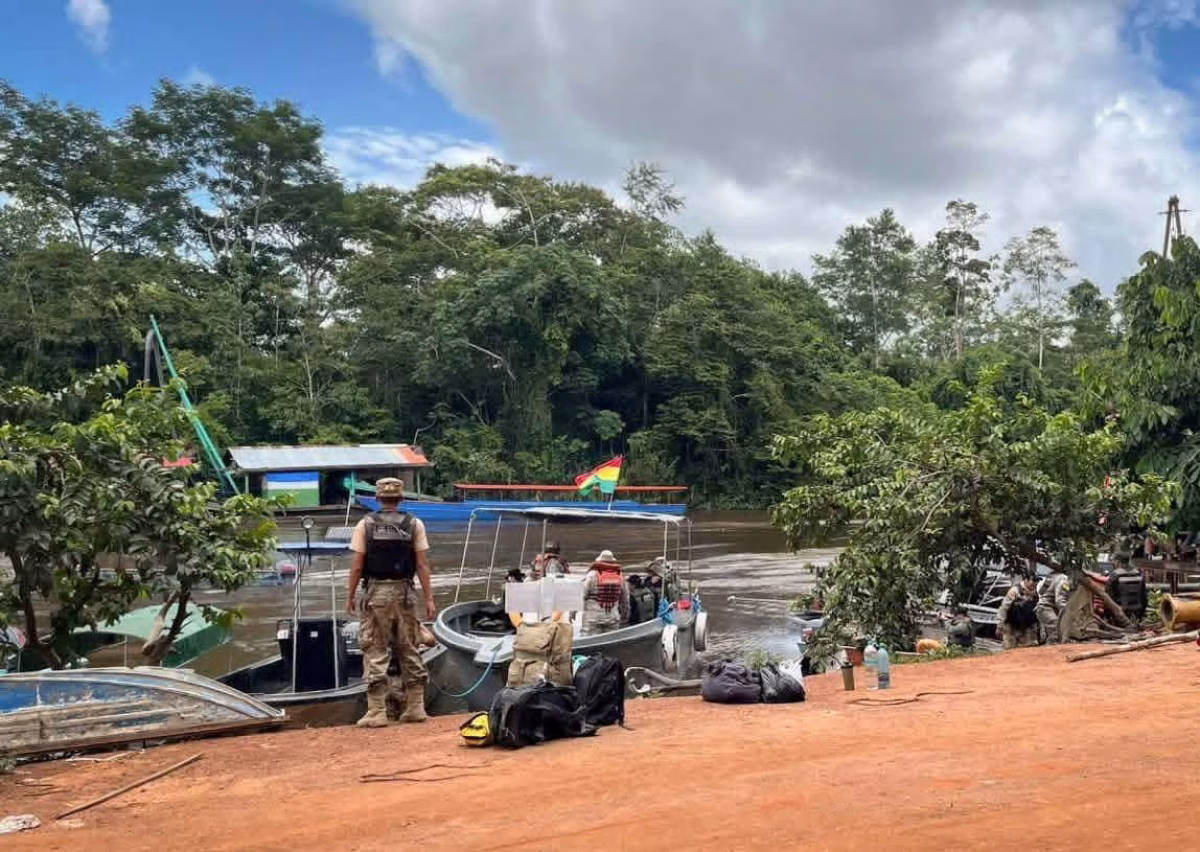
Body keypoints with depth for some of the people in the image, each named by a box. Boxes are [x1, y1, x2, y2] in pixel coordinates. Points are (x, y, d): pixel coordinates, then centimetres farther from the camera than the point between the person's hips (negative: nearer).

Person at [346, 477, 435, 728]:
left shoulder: (365, 525, -1)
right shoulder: (414, 524, 2)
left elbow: (357, 566, -3)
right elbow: (422, 565, -2)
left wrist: (350, 597, 7)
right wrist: (429, 599, 1)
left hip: (376, 593, -2)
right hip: (404, 593, 2)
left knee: (375, 652, 2)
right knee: (410, 651, 11)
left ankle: (377, 712, 1)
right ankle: (415, 707, 15)